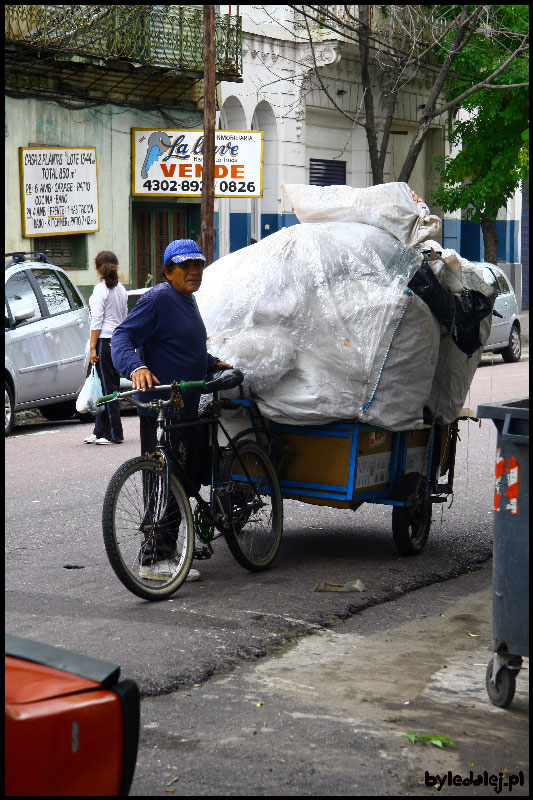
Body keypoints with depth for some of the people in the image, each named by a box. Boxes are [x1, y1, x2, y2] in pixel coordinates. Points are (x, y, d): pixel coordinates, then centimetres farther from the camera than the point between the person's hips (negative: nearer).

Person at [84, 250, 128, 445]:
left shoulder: (100, 289, -11)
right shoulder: (121, 289, 11)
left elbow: (97, 321, -14)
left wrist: (93, 347, -13)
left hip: (105, 341, -8)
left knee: (107, 387, -4)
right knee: (107, 387, 12)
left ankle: (114, 434, -3)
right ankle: (100, 431, 17)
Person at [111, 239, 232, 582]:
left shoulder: (188, 301, 18)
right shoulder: (158, 299, -12)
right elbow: (123, 336, -18)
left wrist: (213, 363, 21)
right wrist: (136, 367, -35)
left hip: (187, 408, 10)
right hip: (161, 409, -10)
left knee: (186, 479, 15)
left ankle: (166, 546, 26)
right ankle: (154, 560, -4)